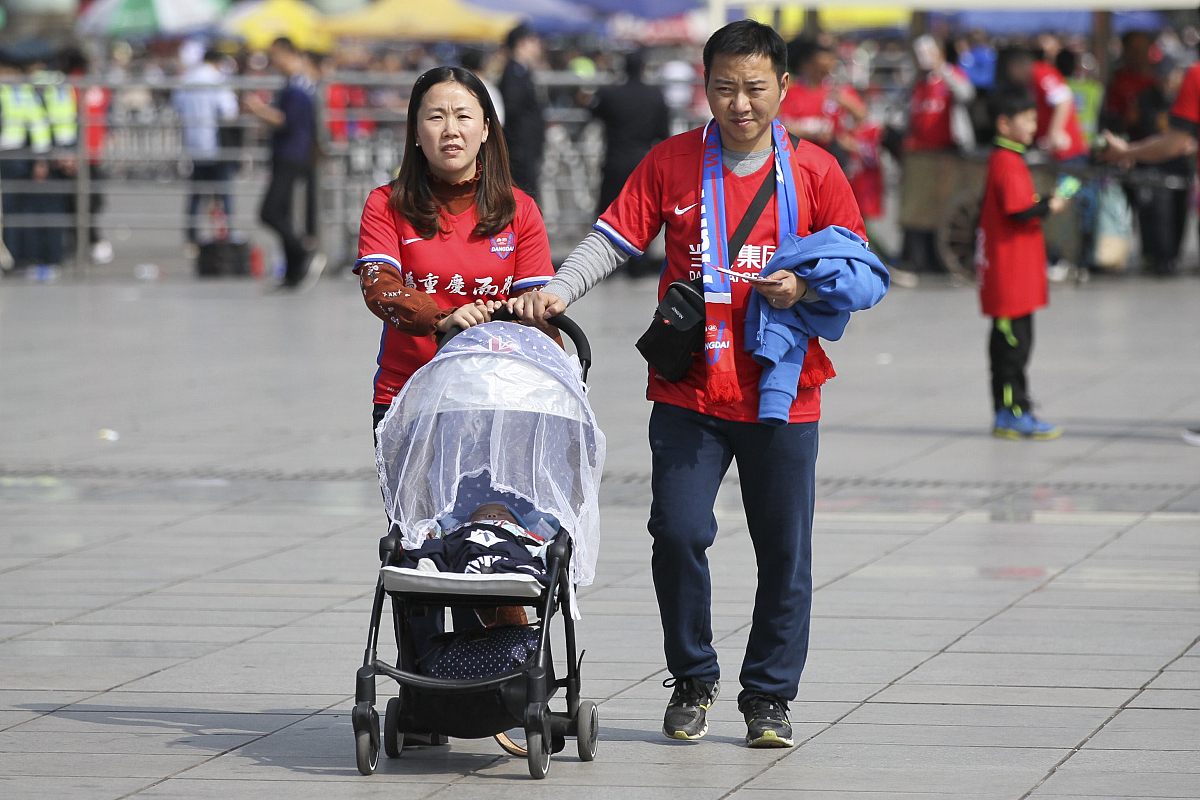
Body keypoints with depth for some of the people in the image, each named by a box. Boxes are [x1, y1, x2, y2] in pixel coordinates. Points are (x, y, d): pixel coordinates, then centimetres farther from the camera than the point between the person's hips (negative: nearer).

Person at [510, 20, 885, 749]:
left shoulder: (815, 172, 2)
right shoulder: (671, 164, 3)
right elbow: (613, 239, 2)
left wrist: (804, 290, -12)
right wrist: (557, 292, -14)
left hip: (781, 394, 0)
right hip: (688, 393, 0)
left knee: (784, 551, 3)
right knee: (679, 533, -9)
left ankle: (770, 695, 18)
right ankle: (693, 680, 12)